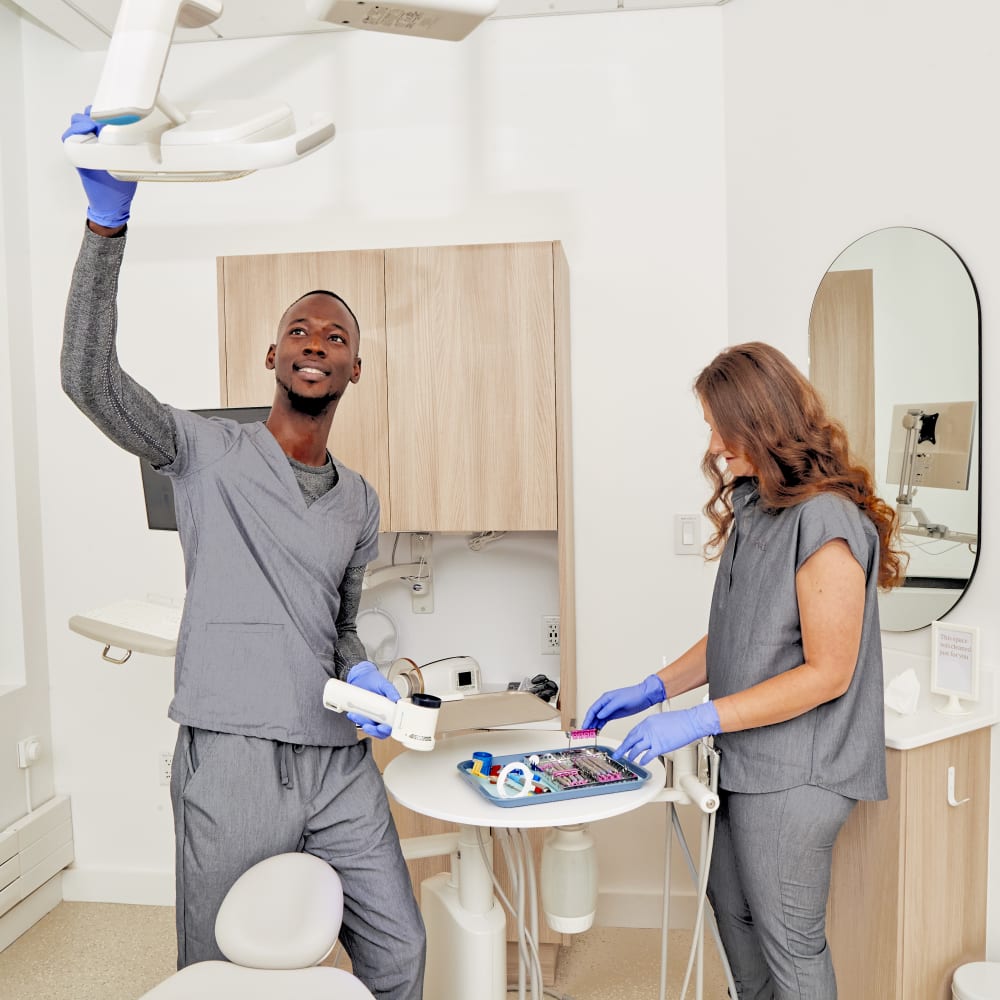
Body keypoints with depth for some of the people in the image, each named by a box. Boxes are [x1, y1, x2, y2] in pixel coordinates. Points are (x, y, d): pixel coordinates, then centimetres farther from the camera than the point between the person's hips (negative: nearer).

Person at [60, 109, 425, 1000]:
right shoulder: (208, 453, -2)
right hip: (230, 759, -4)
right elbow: (90, 378, -18)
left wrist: (361, 677, -1)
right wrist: (108, 222, -25)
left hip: (339, 760, 4)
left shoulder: (360, 503, 12)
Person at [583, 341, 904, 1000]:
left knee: (789, 940, 10)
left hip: (795, 772, -9)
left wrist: (701, 719, -22)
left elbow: (827, 673, -21)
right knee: (732, 908, 23)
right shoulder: (755, 508, 7)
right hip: (745, 759, 9)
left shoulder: (825, 519, -21)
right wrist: (654, 690, 4)